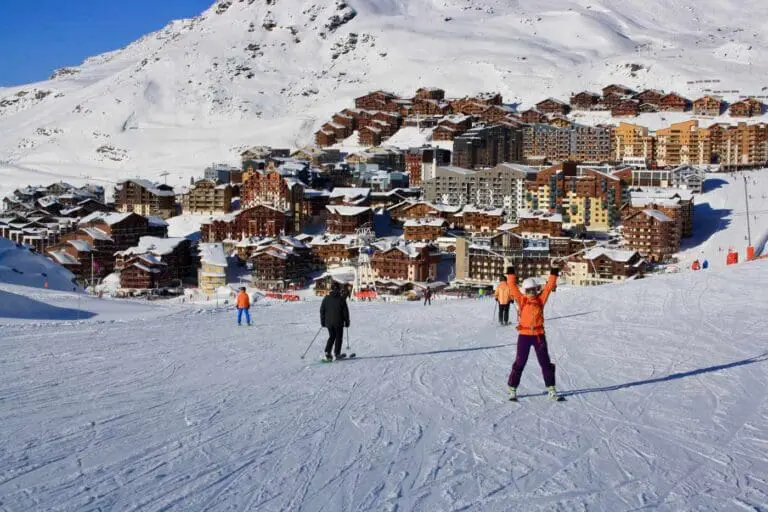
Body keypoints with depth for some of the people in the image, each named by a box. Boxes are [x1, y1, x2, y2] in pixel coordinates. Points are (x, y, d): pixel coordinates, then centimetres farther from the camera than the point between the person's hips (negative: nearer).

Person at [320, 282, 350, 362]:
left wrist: (323, 322, 14)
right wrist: (347, 322, 5)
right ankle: (337, 354, 11)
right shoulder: (341, 299, -9)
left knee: (331, 337, 17)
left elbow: (322, 311, 4)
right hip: (339, 322, -3)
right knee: (338, 337, 10)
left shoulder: (326, 298, 0)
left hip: (328, 322, 3)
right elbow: (345, 311, -5)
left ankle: (327, 353, 3)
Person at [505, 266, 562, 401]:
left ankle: (551, 389, 17)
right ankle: (512, 389, 10)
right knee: (520, 362, 1)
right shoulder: (522, 300, 1)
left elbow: (549, 286, 5)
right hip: (524, 335, -2)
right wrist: (510, 271, -6)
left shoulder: (541, 299, 5)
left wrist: (554, 271, 1)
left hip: (539, 335, 2)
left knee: (545, 362, 7)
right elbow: (512, 286, -3)